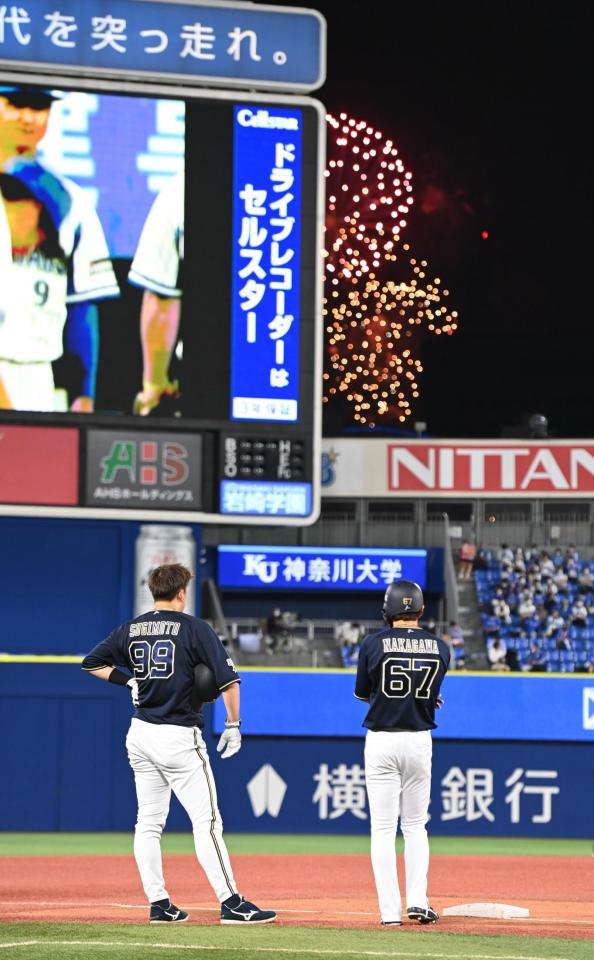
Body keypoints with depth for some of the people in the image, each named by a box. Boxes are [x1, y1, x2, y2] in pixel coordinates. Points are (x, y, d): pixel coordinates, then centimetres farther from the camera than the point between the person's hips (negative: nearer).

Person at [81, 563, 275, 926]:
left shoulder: (130, 630, 8)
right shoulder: (195, 628, -8)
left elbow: (92, 662, 15)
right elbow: (228, 678, -14)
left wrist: (129, 679, 12)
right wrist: (233, 726, -5)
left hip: (140, 733, 6)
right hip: (179, 737, -6)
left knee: (149, 822, 11)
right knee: (206, 821, -6)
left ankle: (159, 904, 9)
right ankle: (231, 903, -9)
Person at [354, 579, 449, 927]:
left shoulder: (374, 643, -7)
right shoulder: (440, 647, 0)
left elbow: (362, 693, 3)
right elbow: (433, 695, 10)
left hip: (381, 740, -2)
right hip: (420, 740, 2)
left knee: (383, 829, 2)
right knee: (415, 826, 14)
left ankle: (390, 910, -2)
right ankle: (418, 901, 1)